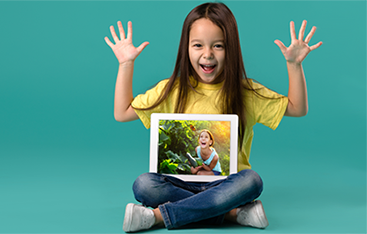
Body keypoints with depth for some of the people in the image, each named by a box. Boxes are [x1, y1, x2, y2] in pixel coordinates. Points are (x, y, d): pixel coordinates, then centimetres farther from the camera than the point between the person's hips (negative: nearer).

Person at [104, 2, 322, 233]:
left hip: (226, 183, 0)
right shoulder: (172, 91, 4)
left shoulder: (246, 93, 2)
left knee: (251, 181, -33)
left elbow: (297, 108, 6)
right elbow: (122, 113, 6)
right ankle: (233, 212, -24)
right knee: (143, 184, -28)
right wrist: (126, 65, 3)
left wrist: (294, 64, -5)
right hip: (181, 182, 1)